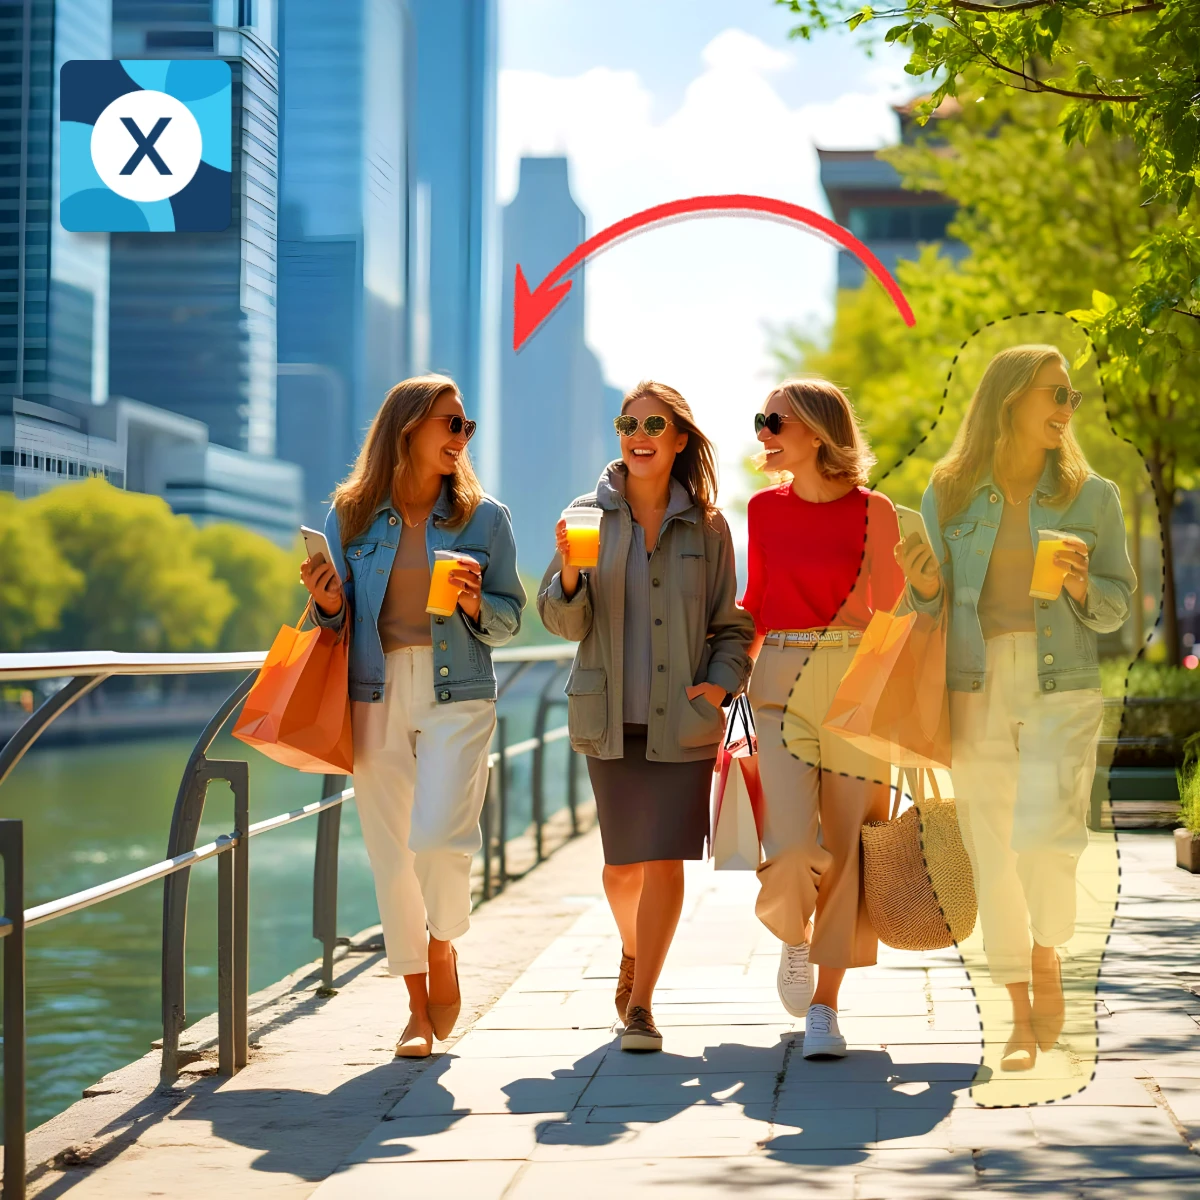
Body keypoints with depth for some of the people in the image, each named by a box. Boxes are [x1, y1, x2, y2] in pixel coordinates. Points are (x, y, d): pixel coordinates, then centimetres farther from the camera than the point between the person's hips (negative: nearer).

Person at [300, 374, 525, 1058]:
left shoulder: (485, 517, 7)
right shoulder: (351, 517, 7)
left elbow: (511, 618, 10)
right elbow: (338, 618, 13)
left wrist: (475, 604, -10)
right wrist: (330, 604, -9)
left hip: (458, 695, -1)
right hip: (376, 694, 1)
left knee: (439, 836, -18)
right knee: (391, 854, 2)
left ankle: (444, 950, 14)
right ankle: (418, 1008, 16)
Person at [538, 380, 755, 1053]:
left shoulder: (706, 526, 3)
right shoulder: (590, 516, 3)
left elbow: (732, 625, 8)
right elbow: (565, 624, 0)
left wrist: (724, 681, -9)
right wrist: (570, 575, -20)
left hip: (683, 719, -1)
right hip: (611, 717, 1)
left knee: (664, 860, -10)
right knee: (624, 864, 7)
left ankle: (641, 1004, -3)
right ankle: (635, 951, 38)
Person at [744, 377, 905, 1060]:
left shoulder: (874, 511, 1)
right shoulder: (765, 509, 8)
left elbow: (892, 614, 6)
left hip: (857, 687, -1)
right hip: (781, 684, 1)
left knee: (843, 846, -1)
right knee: (791, 847, -13)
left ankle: (825, 1004, 10)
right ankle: (794, 936, 21)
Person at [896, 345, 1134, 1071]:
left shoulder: (1091, 495, 3)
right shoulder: (948, 494, 4)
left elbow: (1117, 607, 7)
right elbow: (937, 608, 10)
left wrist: (1081, 586, -14)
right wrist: (927, 589, -12)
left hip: (1060, 687, -1)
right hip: (976, 686, 1)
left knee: (1046, 834, -18)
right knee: (994, 849, 1)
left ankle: (1047, 956, 12)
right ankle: (1021, 1018, 12)